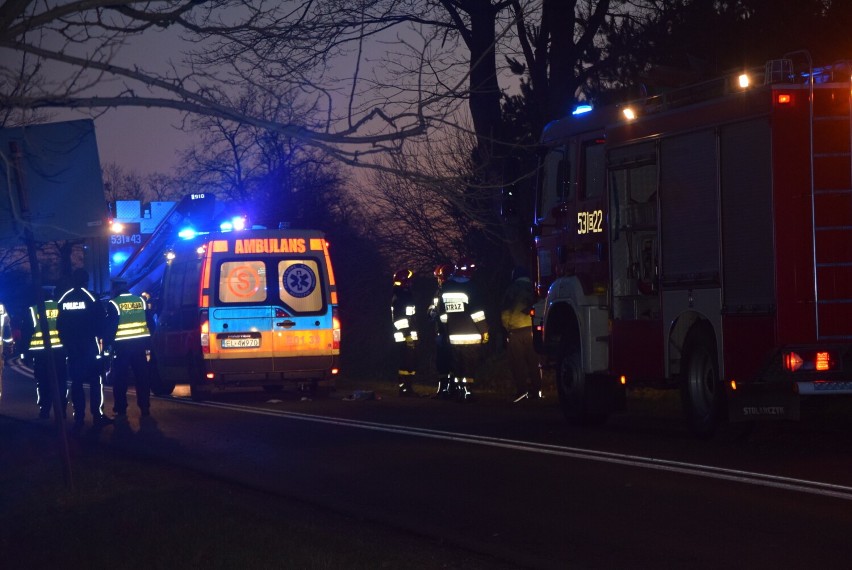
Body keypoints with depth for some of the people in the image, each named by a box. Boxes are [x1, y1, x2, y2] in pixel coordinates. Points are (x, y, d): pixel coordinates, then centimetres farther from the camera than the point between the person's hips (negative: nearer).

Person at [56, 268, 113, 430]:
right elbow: (100, 320, -7)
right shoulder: (90, 298, -8)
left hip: (71, 348, 4)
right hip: (89, 346, -4)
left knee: (76, 382, 8)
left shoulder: (64, 300, 3)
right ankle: (97, 415, -4)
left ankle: (78, 417, 4)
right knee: (95, 380, 2)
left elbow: (59, 325, 7)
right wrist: (99, 336, 7)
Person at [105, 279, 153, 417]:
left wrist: (106, 344, 0)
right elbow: (149, 323, 10)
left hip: (122, 346, -4)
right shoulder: (141, 301, 7)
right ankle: (145, 409, 8)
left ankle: (121, 411, 1)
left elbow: (110, 327, -8)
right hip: (140, 345, 4)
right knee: (142, 379, 9)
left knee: (120, 380, 3)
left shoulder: (113, 304, -6)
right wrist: (148, 346, 15)